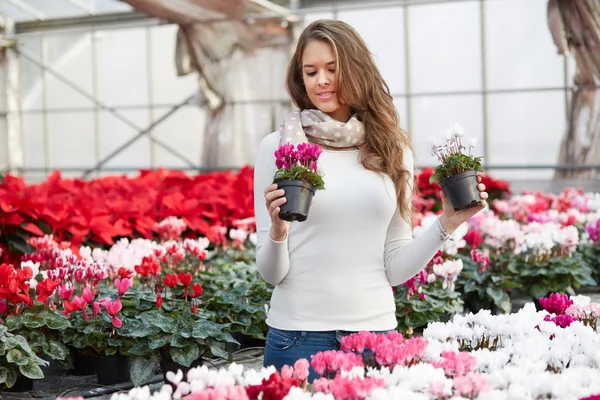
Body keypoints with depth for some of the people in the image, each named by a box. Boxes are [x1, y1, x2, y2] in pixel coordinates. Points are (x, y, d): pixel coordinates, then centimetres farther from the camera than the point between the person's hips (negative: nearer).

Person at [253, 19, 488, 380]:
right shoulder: (279, 146, -2)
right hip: (299, 333, -2)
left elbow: (396, 268, 6)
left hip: (375, 326, 2)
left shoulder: (392, 150, 4)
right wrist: (277, 232, -20)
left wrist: (447, 224, -5)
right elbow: (271, 273, -2)